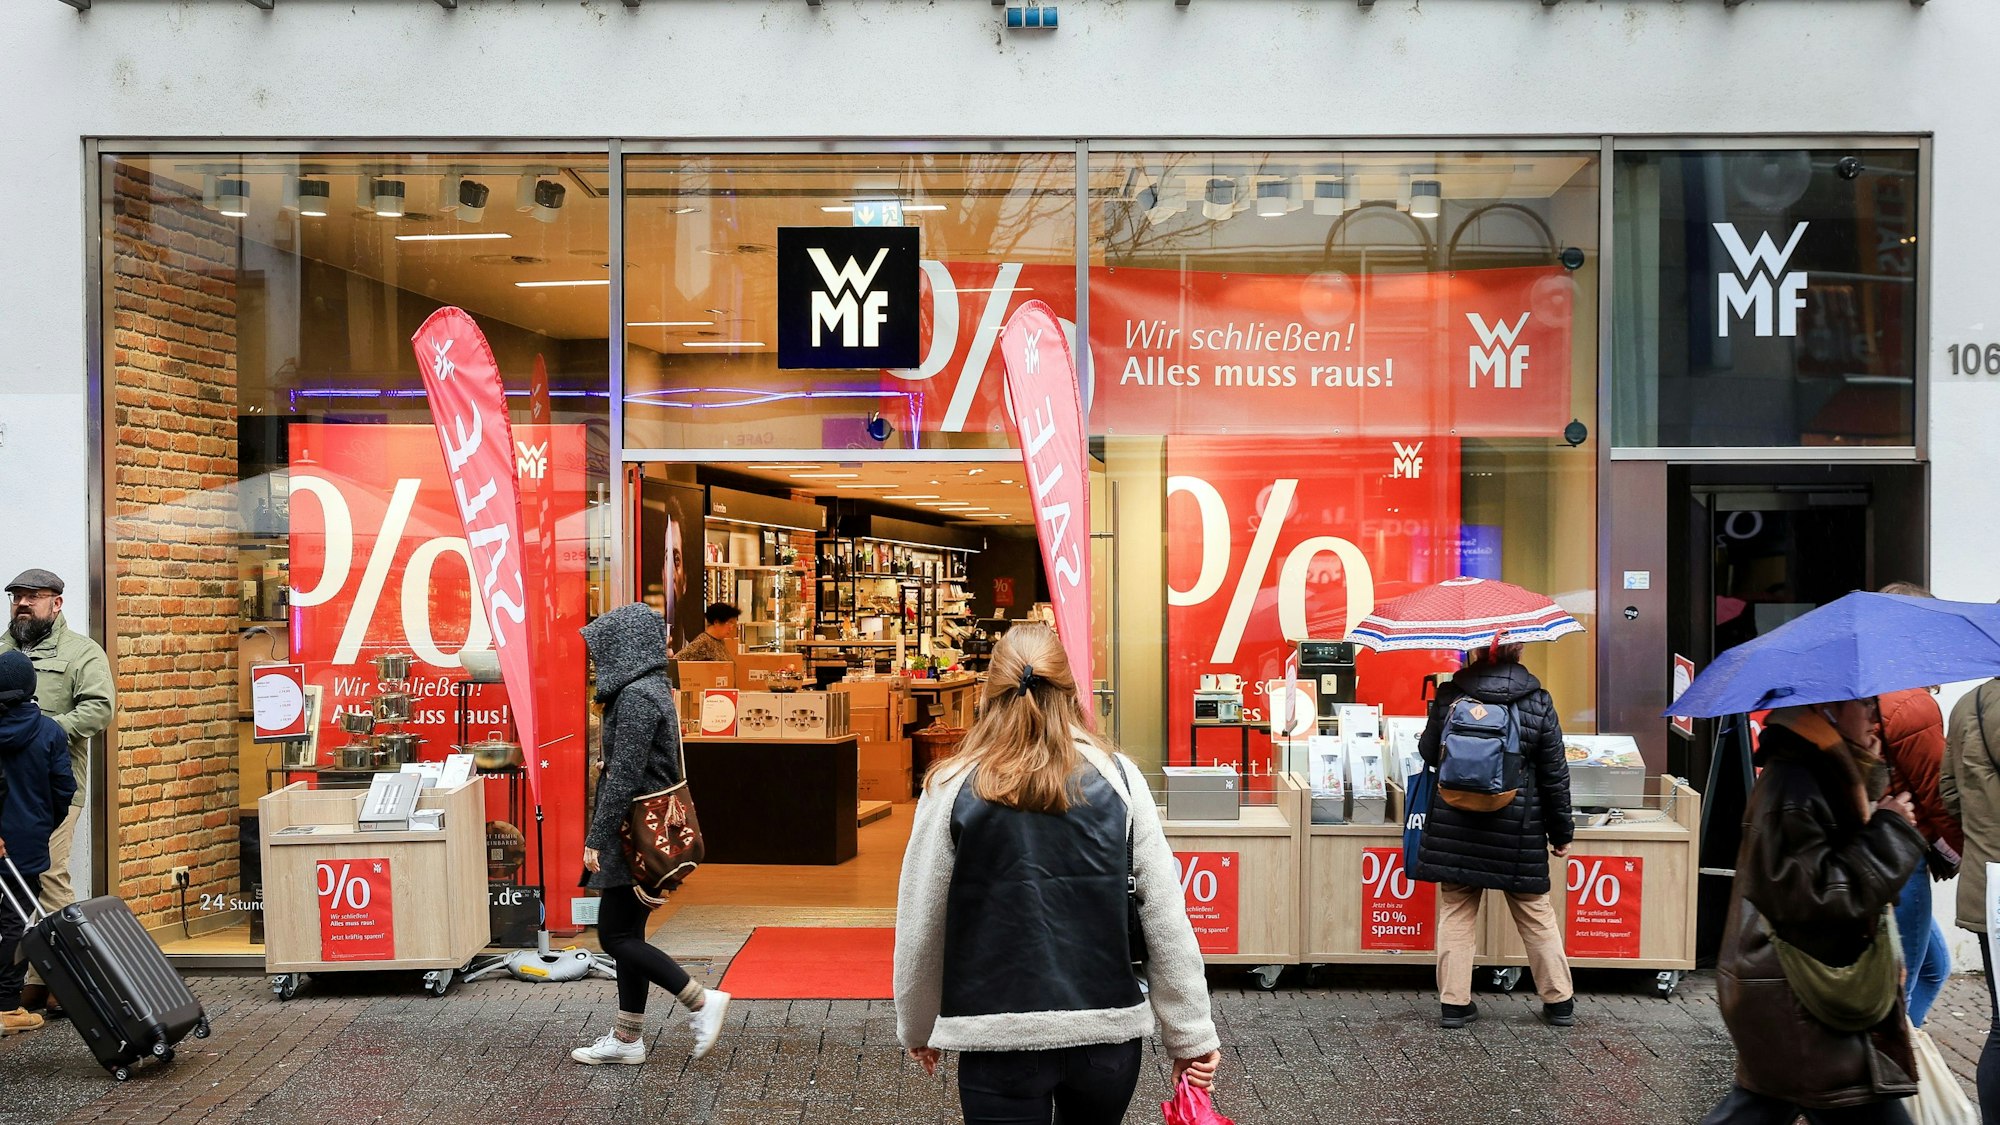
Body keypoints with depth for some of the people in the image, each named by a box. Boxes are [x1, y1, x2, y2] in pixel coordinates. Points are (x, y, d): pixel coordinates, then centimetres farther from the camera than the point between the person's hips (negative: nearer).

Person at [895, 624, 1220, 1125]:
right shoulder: (1117, 778, -4)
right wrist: (1191, 1035, 5)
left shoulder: (953, 789, -7)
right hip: (1109, 1029, 3)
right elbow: (1166, 918, -4)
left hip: (1000, 1034, -2)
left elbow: (919, 929, -1)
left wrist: (918, 1028, 14)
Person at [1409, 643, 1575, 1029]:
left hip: (1454, 827, 0)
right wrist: (1561, 832, 9)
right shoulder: (1538, 703, -6)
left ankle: (1454, 1002, 12)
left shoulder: (1448, 695, -6)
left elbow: (1429, 753, 5)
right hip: (1518, 831, 0)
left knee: (1456, 912, 9)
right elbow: (1555, 776, -1)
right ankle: (1559, 1001, 24)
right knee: (1536, 913, 13)